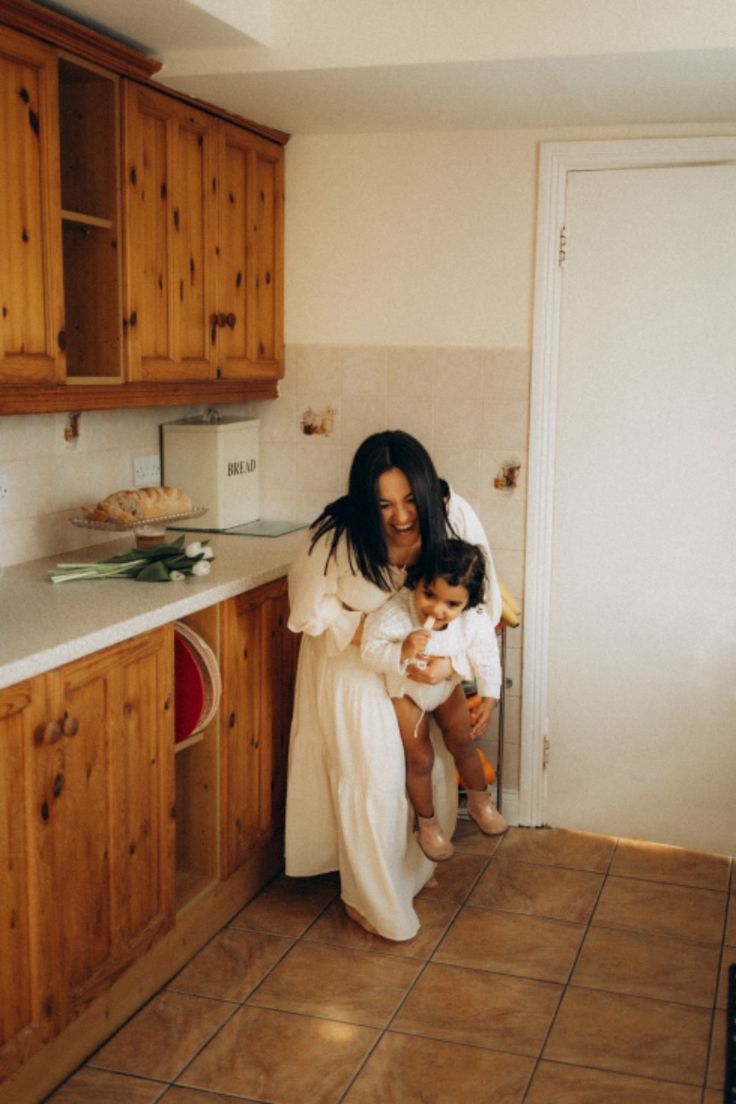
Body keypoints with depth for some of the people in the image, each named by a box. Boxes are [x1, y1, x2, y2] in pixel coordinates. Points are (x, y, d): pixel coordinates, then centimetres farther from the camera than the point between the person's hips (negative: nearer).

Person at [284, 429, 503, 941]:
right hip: (354, 664, -3)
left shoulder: (454, 516, -25)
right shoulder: (336, 536, -32)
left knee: (433, 769, 13)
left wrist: (450, 659, -31)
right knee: (372, 778, -1)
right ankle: (374, 900, 21)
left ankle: (413, 871, 41)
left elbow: (483, 603, -16)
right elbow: (312, 611, -19)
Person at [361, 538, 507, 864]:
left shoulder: (474, 621, -30)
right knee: (420, 758, 5)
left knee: (462, 743, 17)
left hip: (447, 686, 3)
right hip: (405, 690, -3)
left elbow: (486, 659, -14)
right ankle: (427, 824, 29)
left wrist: (488, 699, -16)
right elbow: (370, 651, -36)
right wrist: (402, 651, -53)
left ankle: (479, 802, 45)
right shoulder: (395, 612, -41)